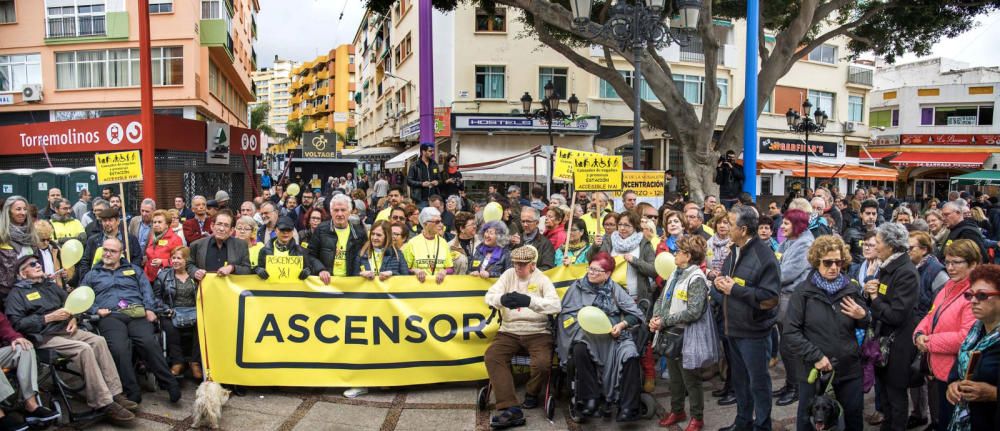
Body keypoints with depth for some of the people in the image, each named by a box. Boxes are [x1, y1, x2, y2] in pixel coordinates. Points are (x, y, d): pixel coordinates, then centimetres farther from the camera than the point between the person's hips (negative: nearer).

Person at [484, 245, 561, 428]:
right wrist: (502, 299, -28)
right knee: (491, 357, -23)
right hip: (509, 331, 3)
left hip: (537, 332, -2)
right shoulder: (509, 274, 7)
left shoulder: (542, 279, -1)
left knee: (542, 363, -28)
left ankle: (532, 393, 8)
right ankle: (510, 409, -29)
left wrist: (529, 300, -33)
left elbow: (556, 306, -17)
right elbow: (489, 296, -3)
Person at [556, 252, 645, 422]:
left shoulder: (615, 289, 10)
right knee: (580, 350, -34)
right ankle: (591, 399, -22)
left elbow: (636, 314, 7)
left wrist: (622, 324, -10)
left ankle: (628, 406, -20)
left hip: (614, 335, 0)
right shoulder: (578, 287, 9)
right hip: (586, 335, 0)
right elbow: (566, 314, 6)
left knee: (630, 355, -29)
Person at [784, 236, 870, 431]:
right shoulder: (803, 291, -9)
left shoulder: (851, 289, 1)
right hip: (813, 367, -3)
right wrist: (815, 357, -20)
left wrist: (863, 317, -9)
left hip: (849, 366, 3)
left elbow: (865, 325, 13)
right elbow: (790, 332, -13)